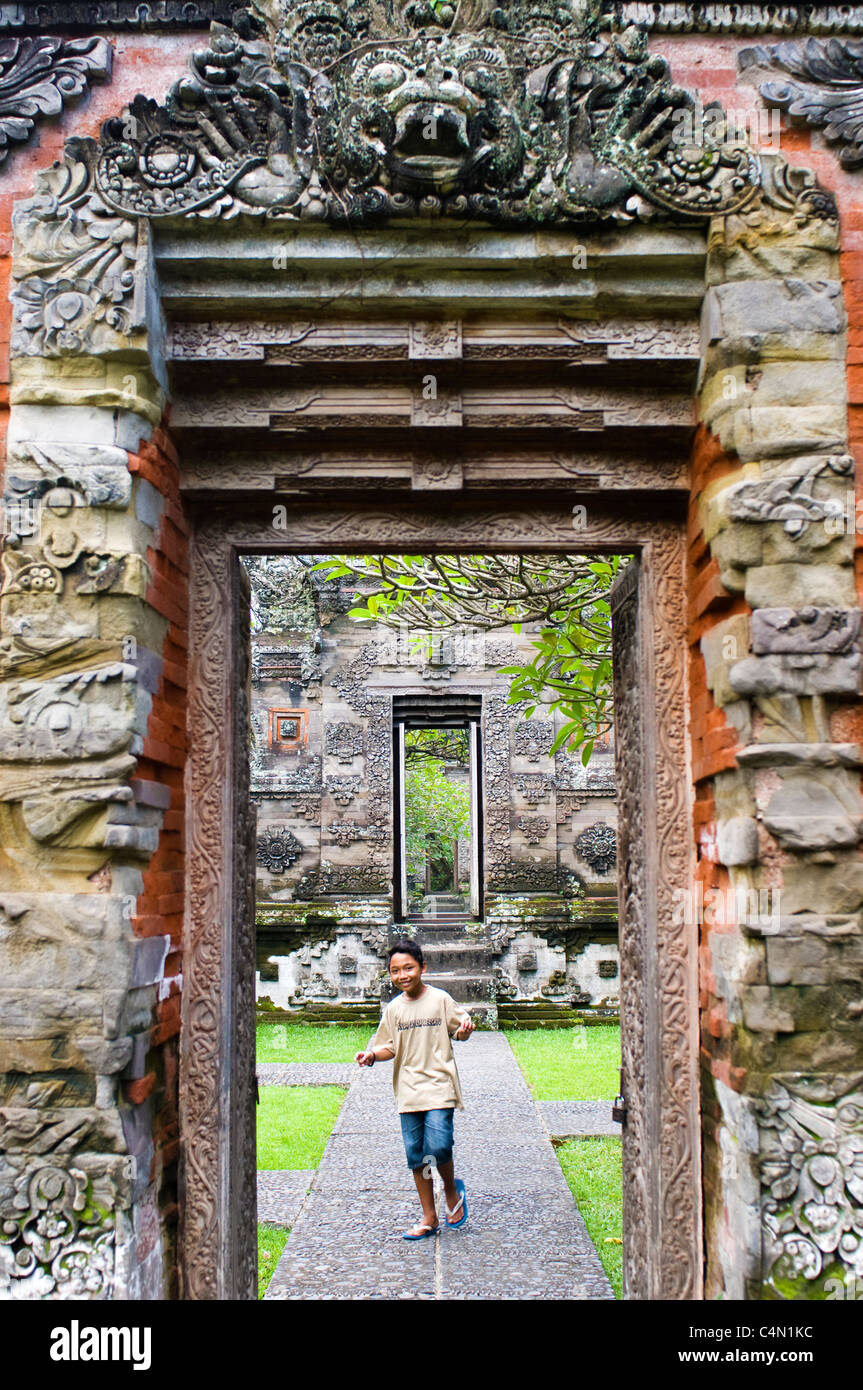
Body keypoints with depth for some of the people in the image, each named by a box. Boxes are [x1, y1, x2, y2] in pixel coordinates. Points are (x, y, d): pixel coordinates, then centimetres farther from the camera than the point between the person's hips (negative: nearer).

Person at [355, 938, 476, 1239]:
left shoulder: (440, 999, -2)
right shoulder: (393, 1009, 7)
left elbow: (460, 1032, 5)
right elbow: (390, 1047, 12)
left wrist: (466, 1027, -17)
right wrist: (372, 1055, -7)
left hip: (439, 1086, -4)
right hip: (408, 1090, 4)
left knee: (438, 1148, -16)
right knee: (415, 1155, 6)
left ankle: (452, 1190, 16)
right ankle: (429, 1218, 20)